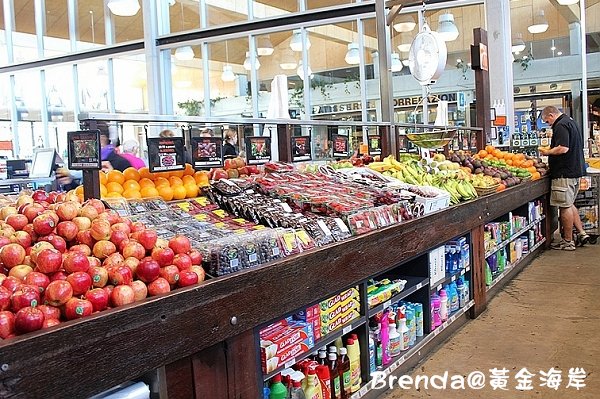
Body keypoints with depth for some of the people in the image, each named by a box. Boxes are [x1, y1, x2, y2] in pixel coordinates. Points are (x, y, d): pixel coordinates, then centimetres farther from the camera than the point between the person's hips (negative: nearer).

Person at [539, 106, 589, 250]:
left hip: (564, 173, -11)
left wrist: (547, 152, -11)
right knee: (569, 204, 20)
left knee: (565, 207, -2)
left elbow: (563, 148, -28)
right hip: (576, 170, 11)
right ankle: (582, 233, 19)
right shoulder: (571, 122, 17)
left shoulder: (561, 126, -16)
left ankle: (568, 241, 5)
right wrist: (551, 151, 19)